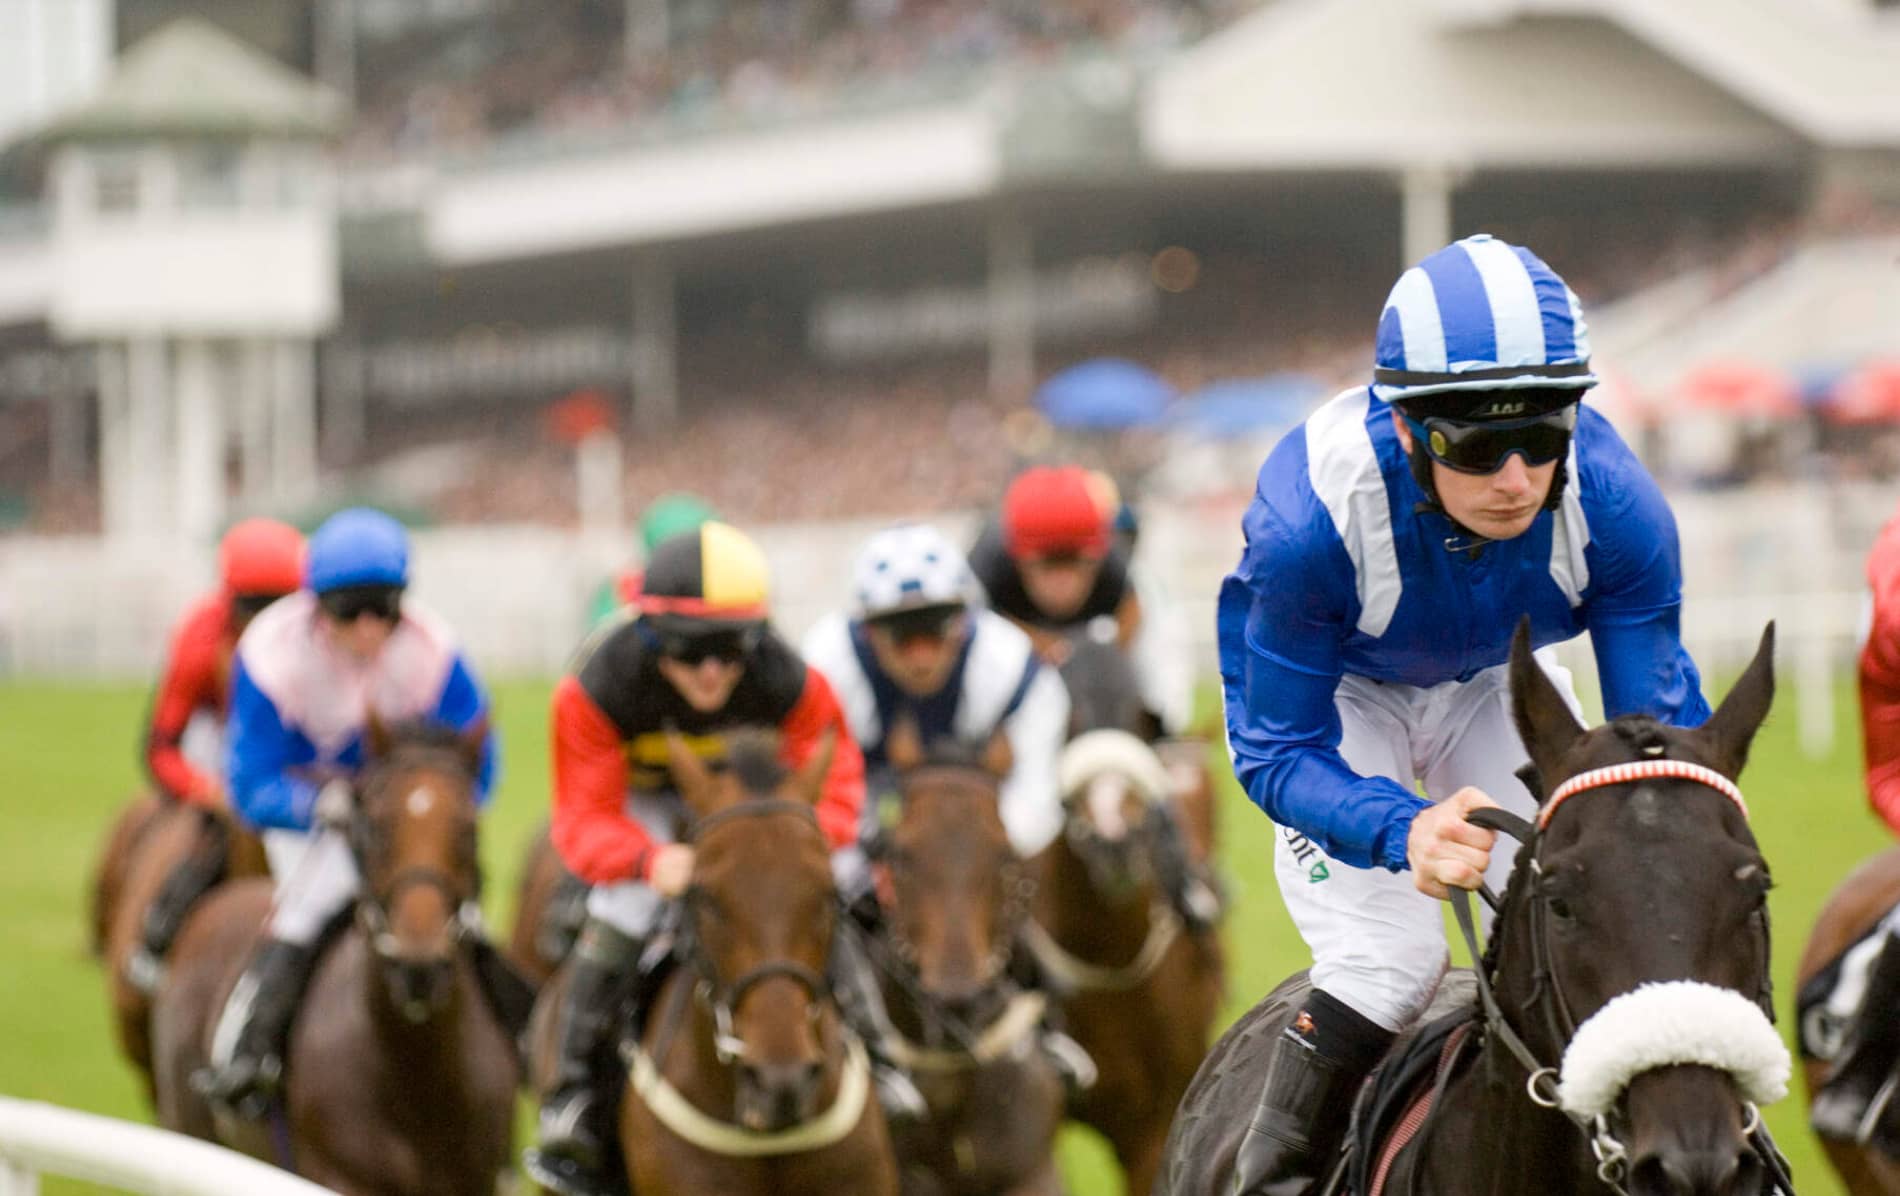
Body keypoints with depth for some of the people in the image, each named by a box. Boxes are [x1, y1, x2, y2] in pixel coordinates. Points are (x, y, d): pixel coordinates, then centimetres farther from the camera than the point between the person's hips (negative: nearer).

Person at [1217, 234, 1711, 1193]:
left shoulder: (1614, 504, -33)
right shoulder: (1308, 518, -41)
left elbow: (1658, 718, -24)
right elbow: (1277, 752, -31)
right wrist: (1404, 833, -51)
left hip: (1494, 681, 3)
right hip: (1335, 690, -3)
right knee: (1390, 961, -18)